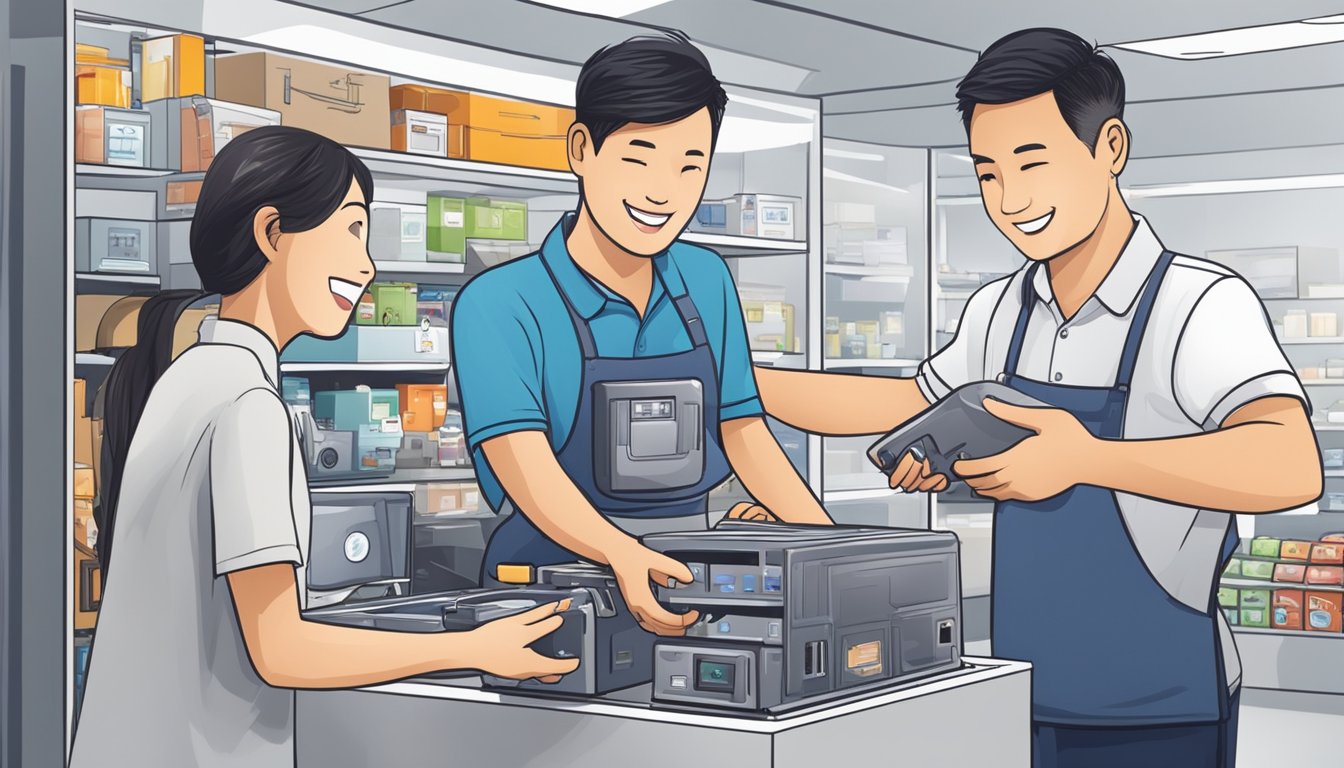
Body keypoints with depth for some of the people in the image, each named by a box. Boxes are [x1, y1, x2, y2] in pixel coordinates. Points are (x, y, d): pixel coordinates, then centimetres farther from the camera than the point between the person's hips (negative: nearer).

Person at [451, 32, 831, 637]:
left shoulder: (706, 283, 8)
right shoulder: (500, 304, -10)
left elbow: (744, 433, 12)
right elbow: (524, 466, -22)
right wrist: (624, 558, -38)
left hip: (687, 586, 5)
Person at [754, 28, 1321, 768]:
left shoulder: (1200, 305, -17)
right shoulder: (1001, 312, 2)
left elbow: (1291, 469, -32)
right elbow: (915, 406, 20)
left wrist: (1086, 459, -40)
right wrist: (735, 382, 15)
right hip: (1028, 706, 6)